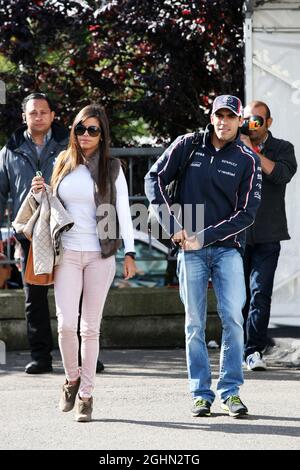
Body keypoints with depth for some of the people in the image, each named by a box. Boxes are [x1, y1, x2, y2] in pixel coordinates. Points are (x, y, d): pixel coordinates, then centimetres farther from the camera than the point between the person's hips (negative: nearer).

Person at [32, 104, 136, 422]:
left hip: (100, 255, -2)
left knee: (90, 327, 2)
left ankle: (86, 394, 10)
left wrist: (129, 253, -7)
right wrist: (40, 193, 0)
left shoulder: (111, 168, 1)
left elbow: (123, 211, 0)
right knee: (66, 324, -9)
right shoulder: (64, 164, 9)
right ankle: (72, 378, 16)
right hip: (67, 253, 2)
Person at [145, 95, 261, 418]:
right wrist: (172, 226, -4)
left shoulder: (247, 160, 0)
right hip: (190, 249, 1)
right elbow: (154, 179, 4)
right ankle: (201, 394, 8)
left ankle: (230, 391, 1)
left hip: (227, 247, -1)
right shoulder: (188, 145, 3)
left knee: (232, 317, -9)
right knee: (194, 322, 2)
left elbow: (246, 213, -3)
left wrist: (204, 236, -11)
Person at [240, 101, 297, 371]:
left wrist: (252, 150, -15)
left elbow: (282, 174, -13)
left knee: (260, 293, -10)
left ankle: (255, 350, -11)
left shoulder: (282, 148, 7)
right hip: (236, 234, 1)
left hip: (267, 235, -1)